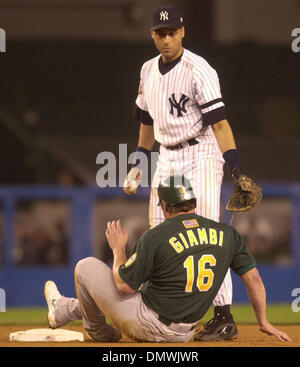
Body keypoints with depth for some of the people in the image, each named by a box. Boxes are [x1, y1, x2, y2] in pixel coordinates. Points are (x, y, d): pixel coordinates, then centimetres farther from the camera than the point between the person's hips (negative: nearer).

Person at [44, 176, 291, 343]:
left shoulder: (156, 237, -17)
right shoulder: (226, 234, -2)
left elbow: (124, 285, -11)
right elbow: (253, 278, 1)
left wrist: (119, 249, 5)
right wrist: (263, 322, 12)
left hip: (148, 327, -6)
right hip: (185, 333, 6)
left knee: (87, 267, 11)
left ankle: (99, 332, 35)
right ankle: (65, 308, 50)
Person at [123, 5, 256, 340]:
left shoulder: (199, 70, -15)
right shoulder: (148, 71, 9)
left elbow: (219, 122, -22)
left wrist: (235, 166, -31)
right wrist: (139, 162, 20)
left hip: (200, 155, -8)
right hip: (167, 158, 8)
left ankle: (223, 314, -16)